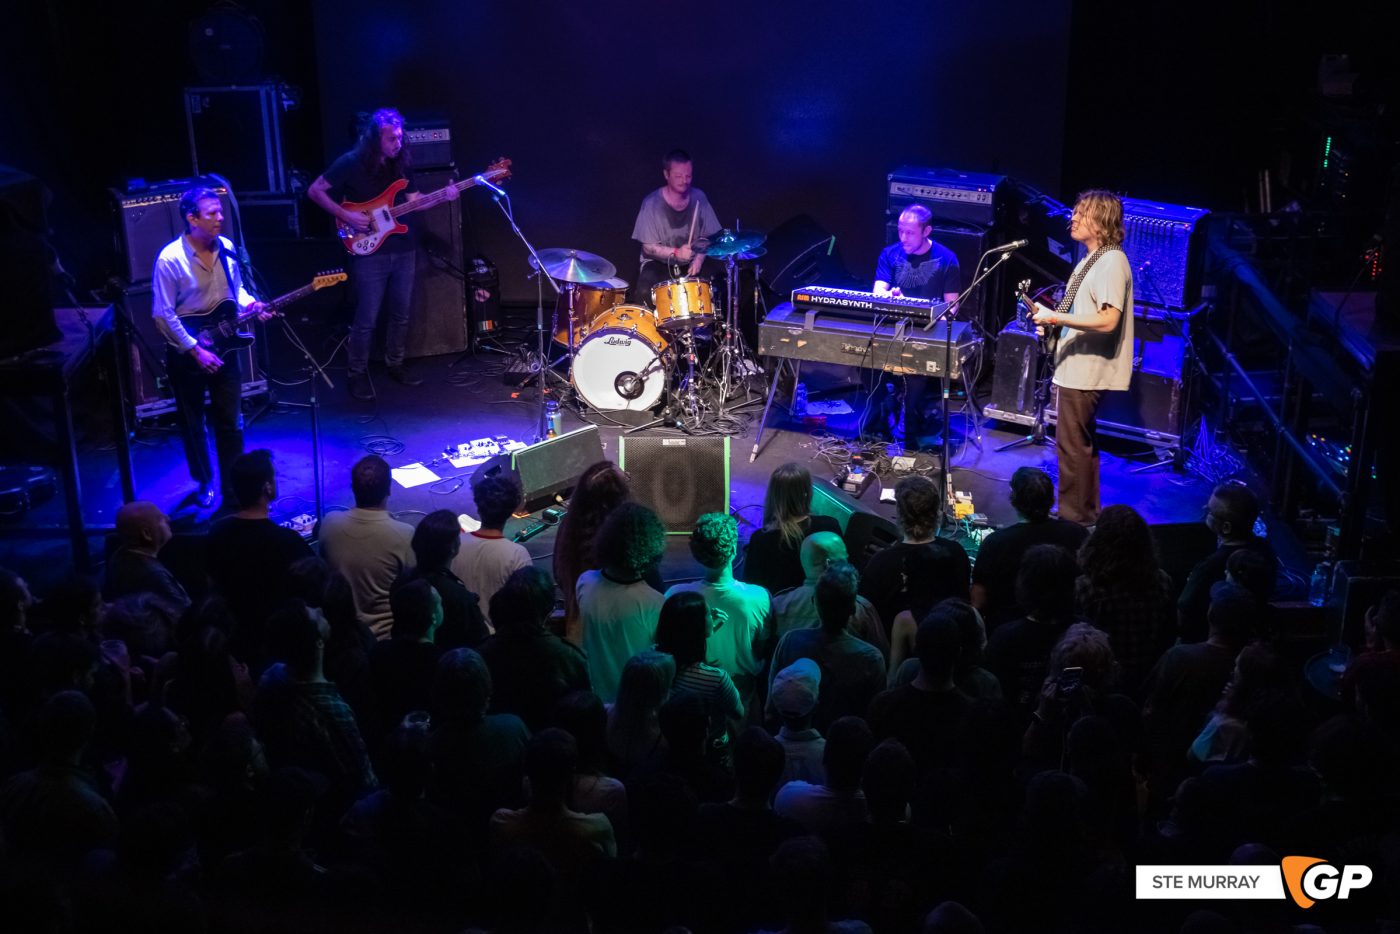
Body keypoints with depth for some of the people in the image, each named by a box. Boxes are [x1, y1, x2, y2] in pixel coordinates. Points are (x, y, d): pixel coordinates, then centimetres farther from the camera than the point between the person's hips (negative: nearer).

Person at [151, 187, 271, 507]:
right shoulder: (170, 259, -20)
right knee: (193, 423, 13)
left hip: (223, 348, 4)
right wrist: (196, 350, -18)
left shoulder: (227, 248, -4)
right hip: (186, 354, -4)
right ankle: (204, 482, 32)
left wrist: (252, 305, -9)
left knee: (230, 423, 8)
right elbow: (162, 315, -17)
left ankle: (233, 488, 22)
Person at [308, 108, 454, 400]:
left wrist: (443, 195, -6)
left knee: (401, 314, 14)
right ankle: (358, 374, 12)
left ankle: (394, 364, 31)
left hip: (404, 250, 5)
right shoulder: (351, 163, -11)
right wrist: (346, 216, -15)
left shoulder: (402, 162, 5)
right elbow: (315, 191, -7)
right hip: (370, 253, -5)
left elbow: (413, 200, 11)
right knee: (367, 319, -2)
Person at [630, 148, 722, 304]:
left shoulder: (698, 198, -2)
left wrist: (699, 258, -14)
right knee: (645, 291, -31)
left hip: (690, 264, 3)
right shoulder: (652, 203, -13)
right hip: (659, 263, -3)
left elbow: (707, 236, 6)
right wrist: (676, 253, -26)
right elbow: (648, 247, -11)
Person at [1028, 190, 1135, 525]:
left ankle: (1071, 518, 4)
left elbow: (1108, 320, -27)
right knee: (1081, 443, 18)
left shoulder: (1112, 262, -18)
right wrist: (1052, 316, 8)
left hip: (1085, 370, -11)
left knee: (1072, 445, -5)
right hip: (1078, 367, 11)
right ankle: (1084, 513, 29)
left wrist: (1057, 317, -24)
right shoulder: (1093, 258, 14)